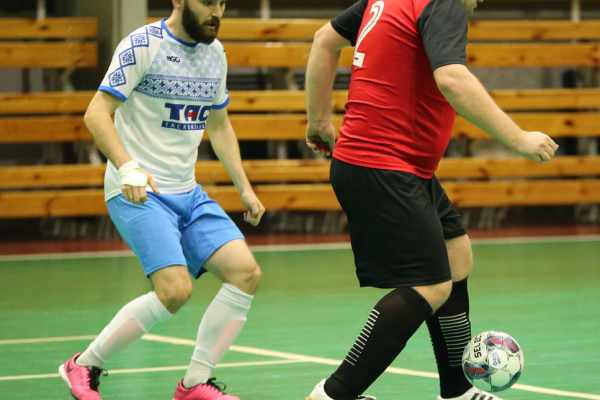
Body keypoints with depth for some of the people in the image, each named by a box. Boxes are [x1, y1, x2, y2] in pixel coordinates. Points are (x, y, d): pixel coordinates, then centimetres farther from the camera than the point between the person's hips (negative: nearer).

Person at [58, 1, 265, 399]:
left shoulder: (215, 52, 12)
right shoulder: (143, 45, -10)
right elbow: (96, 113, -14)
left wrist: (245, 188, 18)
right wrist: (127, 168, -28)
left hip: (188, 193, 7)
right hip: (137, 192, -7)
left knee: (246, 273, -10)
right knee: (176, 289, -22)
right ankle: (84, 367, -4)